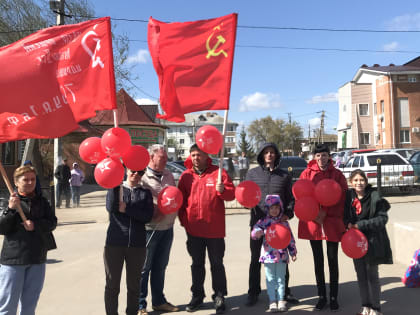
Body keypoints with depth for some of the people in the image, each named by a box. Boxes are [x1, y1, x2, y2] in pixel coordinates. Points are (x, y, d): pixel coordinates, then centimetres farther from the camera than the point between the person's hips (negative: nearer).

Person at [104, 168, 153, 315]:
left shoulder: (145, 193, 7)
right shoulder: (115, 188, 7)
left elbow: (148, 216, -8)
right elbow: (110, 207, -13)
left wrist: (126, 209, -13)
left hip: (137, 244, 1)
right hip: (114, 242, -1)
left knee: (134, 284, 11)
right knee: (112, 284, 5)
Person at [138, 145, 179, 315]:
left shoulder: (168, 175, 11)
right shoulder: (142, 176, -11)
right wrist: (152, 213, -23)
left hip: (167, 228, 7)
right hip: (149, 229, -6)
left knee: (160, 266, 18)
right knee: (143, 267, 5)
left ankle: (158, 301, 32)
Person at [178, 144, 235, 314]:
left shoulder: (218, 172, -2)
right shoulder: (186, 175, 5)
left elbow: (231, 194, -5)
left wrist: (222, 190, -26)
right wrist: (183, 219, 5)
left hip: (215, 228, -3)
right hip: (193, 229, 3)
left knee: (217, 264, 9)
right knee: (197, 264, 16)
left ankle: (219, 297, 22)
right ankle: (197, 295, 30)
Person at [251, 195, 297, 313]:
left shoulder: (284, 222, 5)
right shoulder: (263, 221, -1)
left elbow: (290, 237, 9)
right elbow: (254, 233, -8)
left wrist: (293, 252, 9)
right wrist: (258, 232, -31)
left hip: (281, 255, 2)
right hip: (268, 255, -1)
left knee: (281, 278, 10)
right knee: (270, 279, 5)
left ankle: (281, 301, 20)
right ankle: (272, 301, 12)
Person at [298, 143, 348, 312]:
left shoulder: (337, 174, 0)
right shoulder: (307, 173, 3)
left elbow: (342, 197, -5)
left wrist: (325, 212, -15)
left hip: (332, 221, -1)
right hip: (312, 222, 1)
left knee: (333, 260, 7)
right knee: (318, 260, 11)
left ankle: (333, 297, 20)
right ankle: (321, 296, 24)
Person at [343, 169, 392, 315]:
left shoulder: (375, 197, -12)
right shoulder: (348, 197, 0)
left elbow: (382, 218, -13)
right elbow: (345, 216, 11)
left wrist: (360, 225, -18)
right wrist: (348, 224, -10)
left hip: (372, 241, -4)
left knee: (372, 275, 5)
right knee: (361, 274, 13)